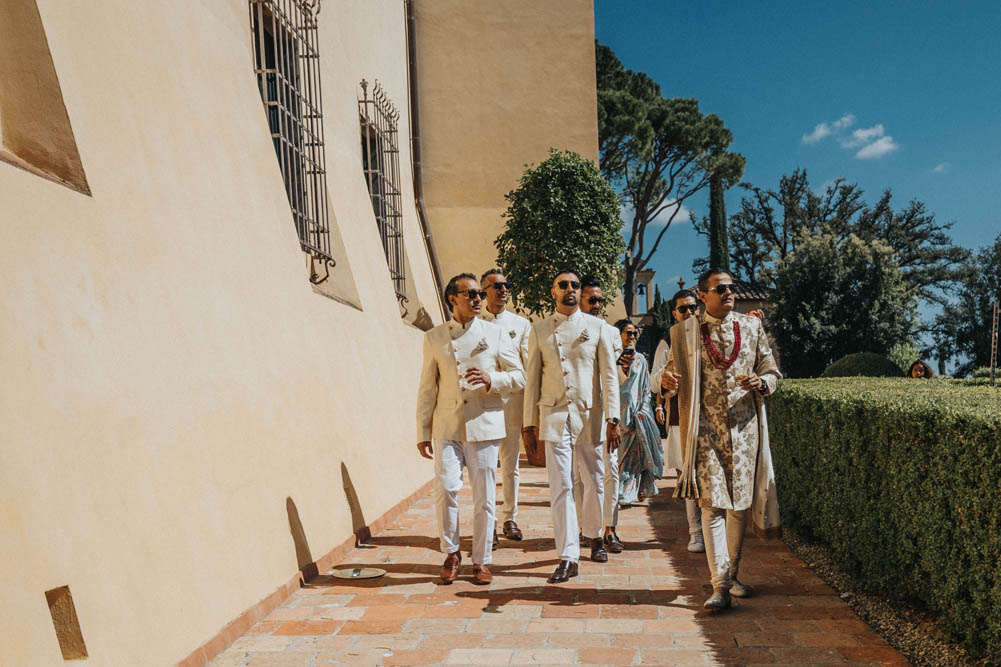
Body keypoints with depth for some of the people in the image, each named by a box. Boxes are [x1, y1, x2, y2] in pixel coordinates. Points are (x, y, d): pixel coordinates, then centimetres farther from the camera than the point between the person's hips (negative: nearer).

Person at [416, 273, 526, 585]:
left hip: (484, 425, 0)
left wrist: (492, 379, -14)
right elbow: (427, 387, 11)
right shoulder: (434, 337, 9)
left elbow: (519, 377, 6)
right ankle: (451, 553, 11)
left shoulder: (496, 333, 7)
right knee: (446, 487, -12)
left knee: (484, 497, 2)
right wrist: (423, 432, 8)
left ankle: (481, 561, 19)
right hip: (447, 427, 0)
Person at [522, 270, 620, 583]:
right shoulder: (540, 329, 8)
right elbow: (532, 379, 8)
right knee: (560, 487, -2)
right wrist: (529, 424, 5)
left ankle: (593, 533, 36)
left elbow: (609, 376, 3)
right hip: (553, 416, 0)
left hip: (589, 415, 0)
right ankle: (568, 557, 5)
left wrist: (613, 419, -5)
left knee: (593, 482, 10)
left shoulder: (597, 327, 5)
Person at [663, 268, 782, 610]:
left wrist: (760, 383, -9)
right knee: (712, 504, -8)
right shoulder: (684, 331, 6)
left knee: (740, 504, 9)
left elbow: (772, 372, 14)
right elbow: (672, 372, 11)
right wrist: (669, 381, -14)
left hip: (745, 427, 3)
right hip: (706, 428, -2)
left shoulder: (752, 327, 11)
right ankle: (720, 585, -5)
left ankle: (732, 575, 26)